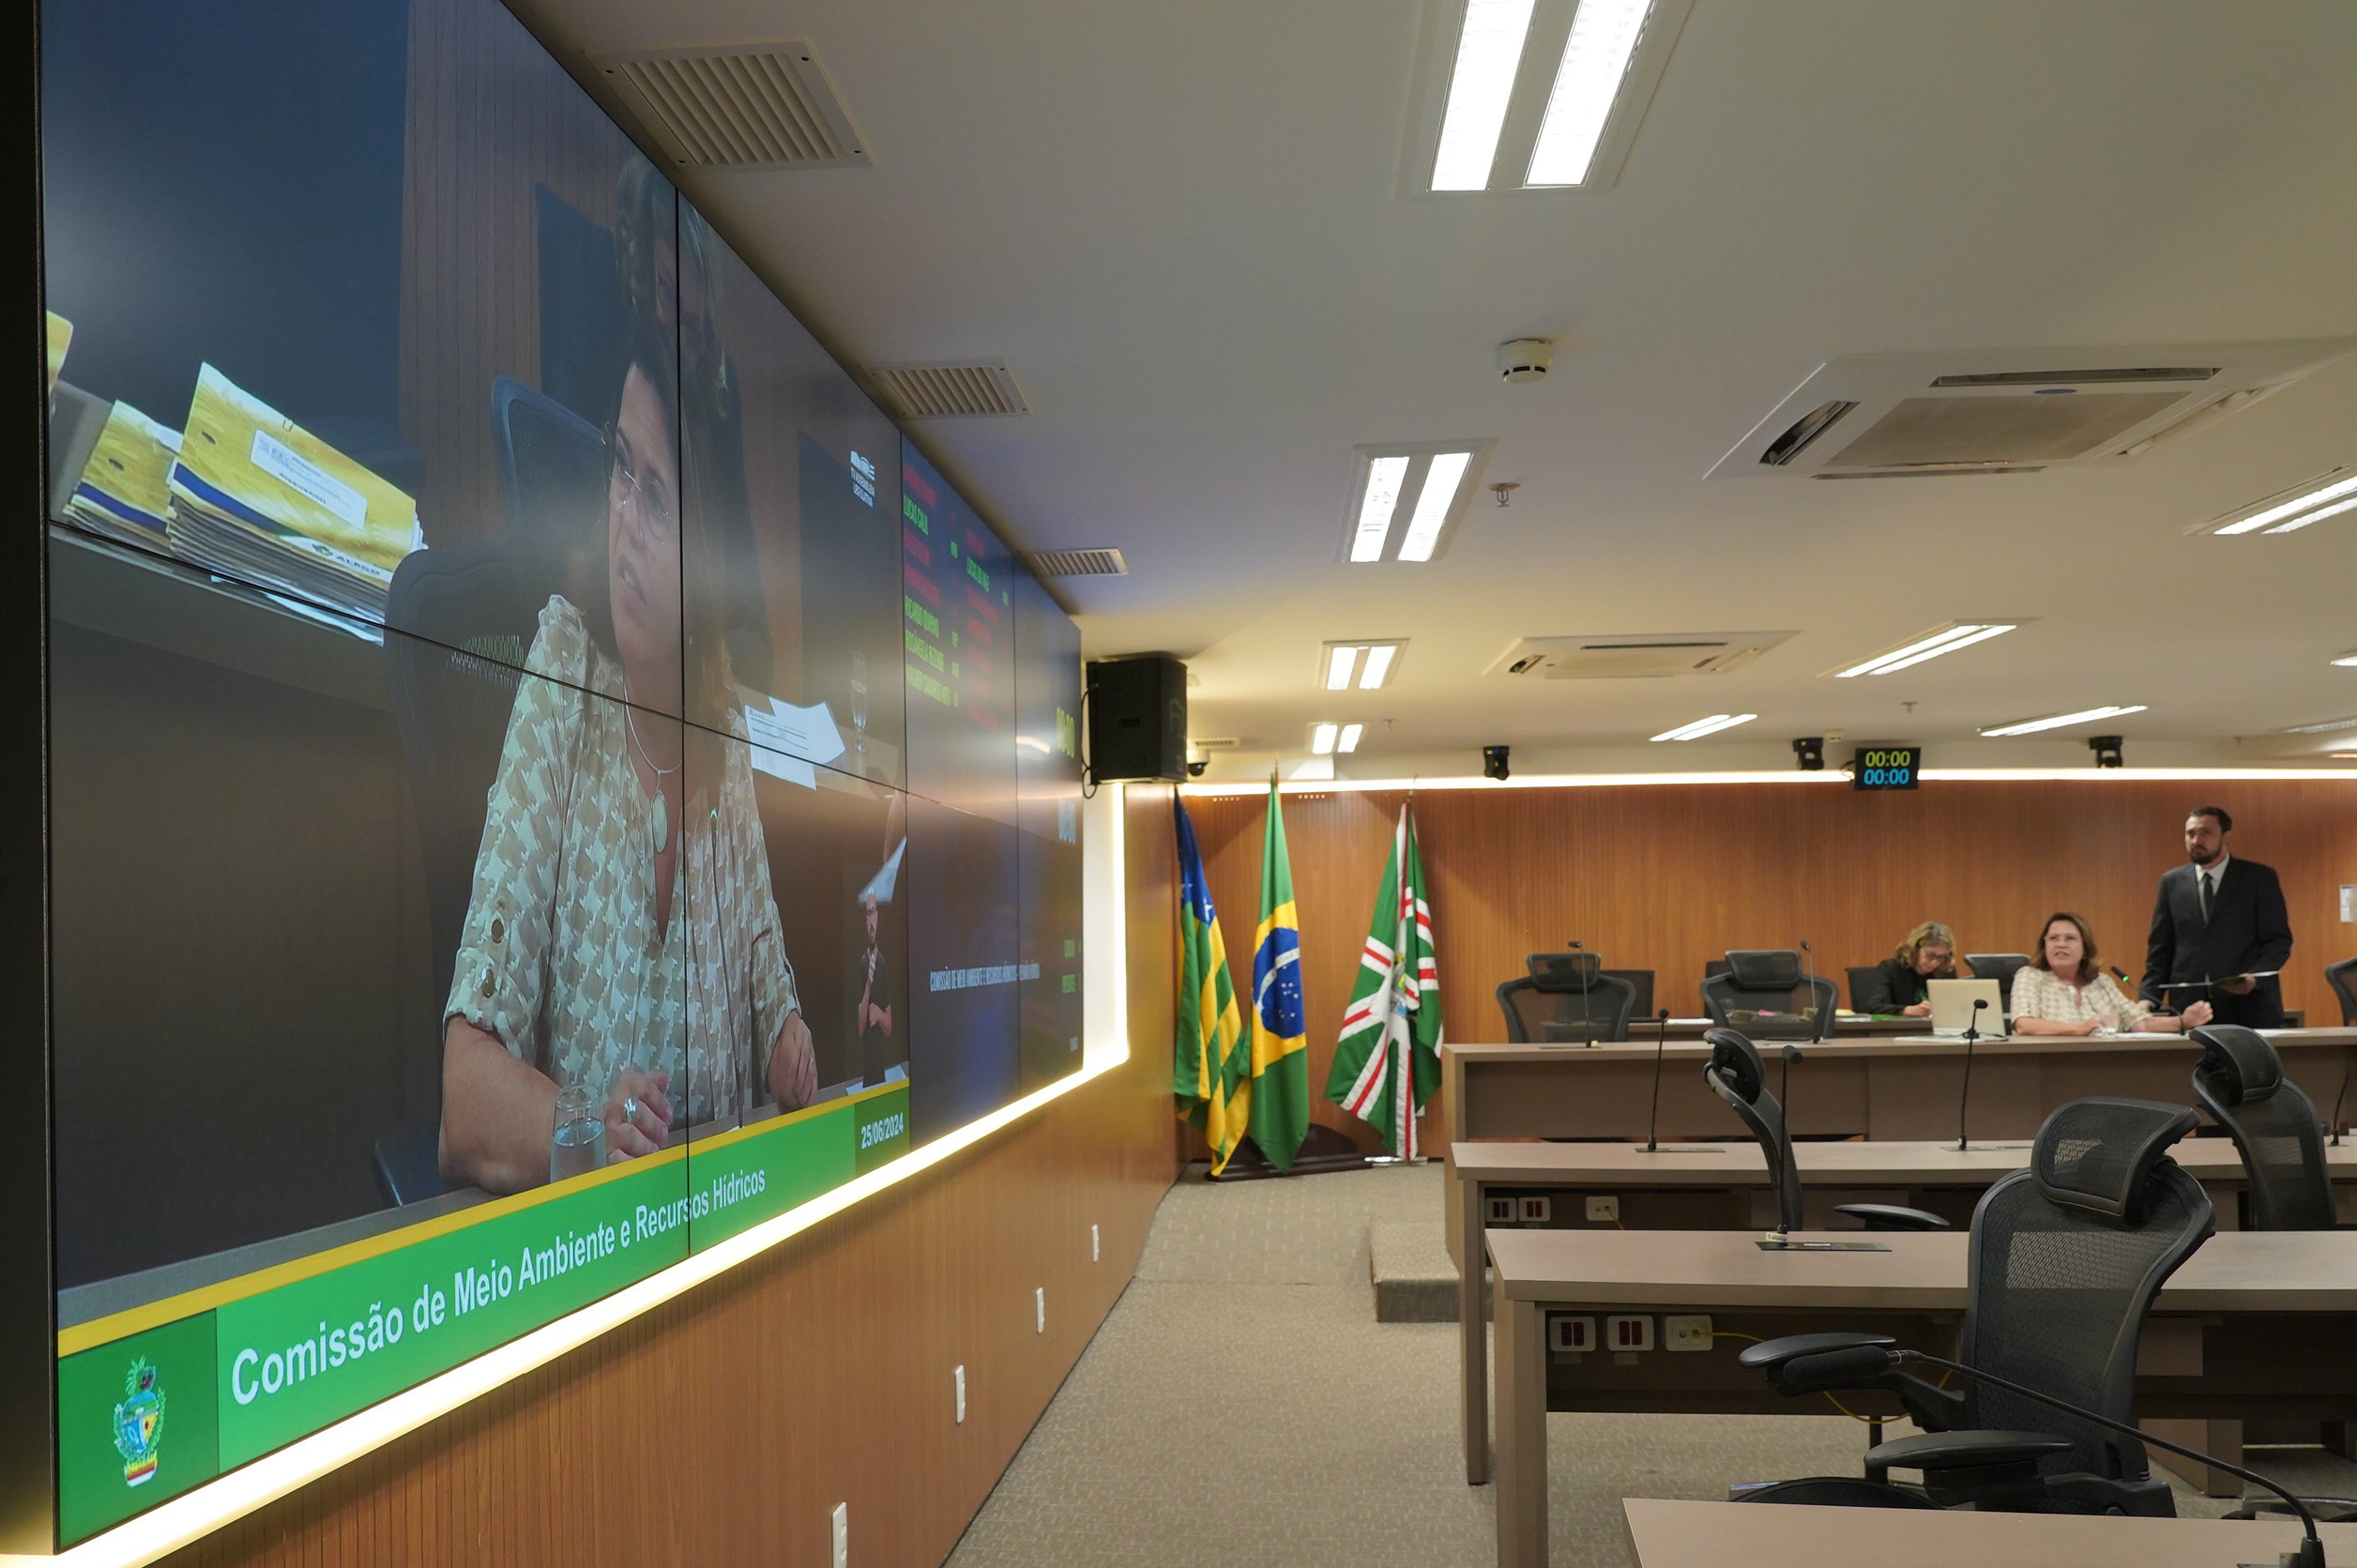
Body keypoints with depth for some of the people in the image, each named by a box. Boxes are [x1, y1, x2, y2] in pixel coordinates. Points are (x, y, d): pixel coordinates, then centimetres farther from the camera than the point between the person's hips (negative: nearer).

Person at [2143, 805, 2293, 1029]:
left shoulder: (2260, 878, 3)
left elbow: (2279, 941, 1)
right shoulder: (2172, 882, 10)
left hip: (2249, 1008, -2)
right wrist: (2149, 1001, -1)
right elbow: (2160, 949, 10)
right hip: (2189, 1009, 2)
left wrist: (2254, 978, -17)